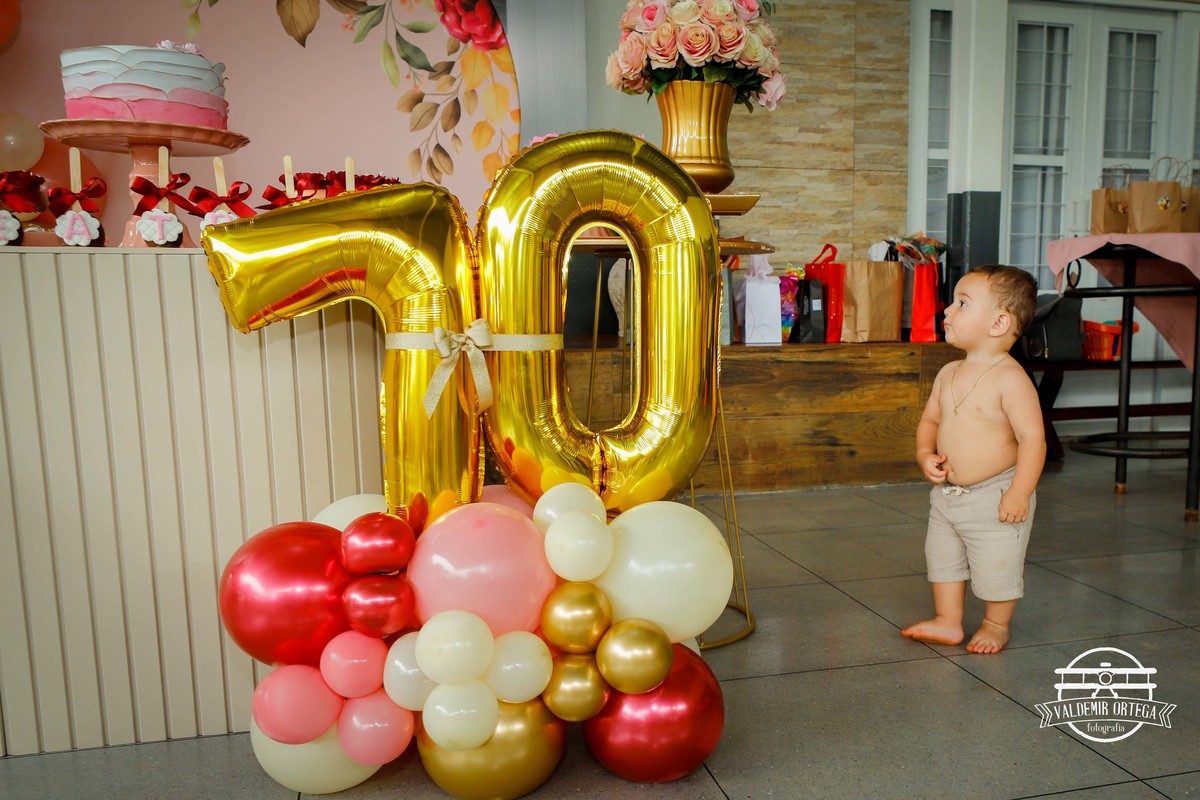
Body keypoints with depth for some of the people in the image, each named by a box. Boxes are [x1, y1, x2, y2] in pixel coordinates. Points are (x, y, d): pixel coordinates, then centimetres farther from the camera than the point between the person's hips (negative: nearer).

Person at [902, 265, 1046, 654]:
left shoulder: (1010, 378, -18)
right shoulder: (949, 374, 3)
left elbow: (1032, 436, -20)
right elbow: (929, 420, 12)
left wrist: (1019, 492, -24)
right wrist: (925, 454, -7)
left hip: (994, 496, -7)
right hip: (946, 493, 7)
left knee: (997, 567, 7)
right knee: (942, 558, 16)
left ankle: (996, 625, 31)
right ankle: (947, 622, 33)